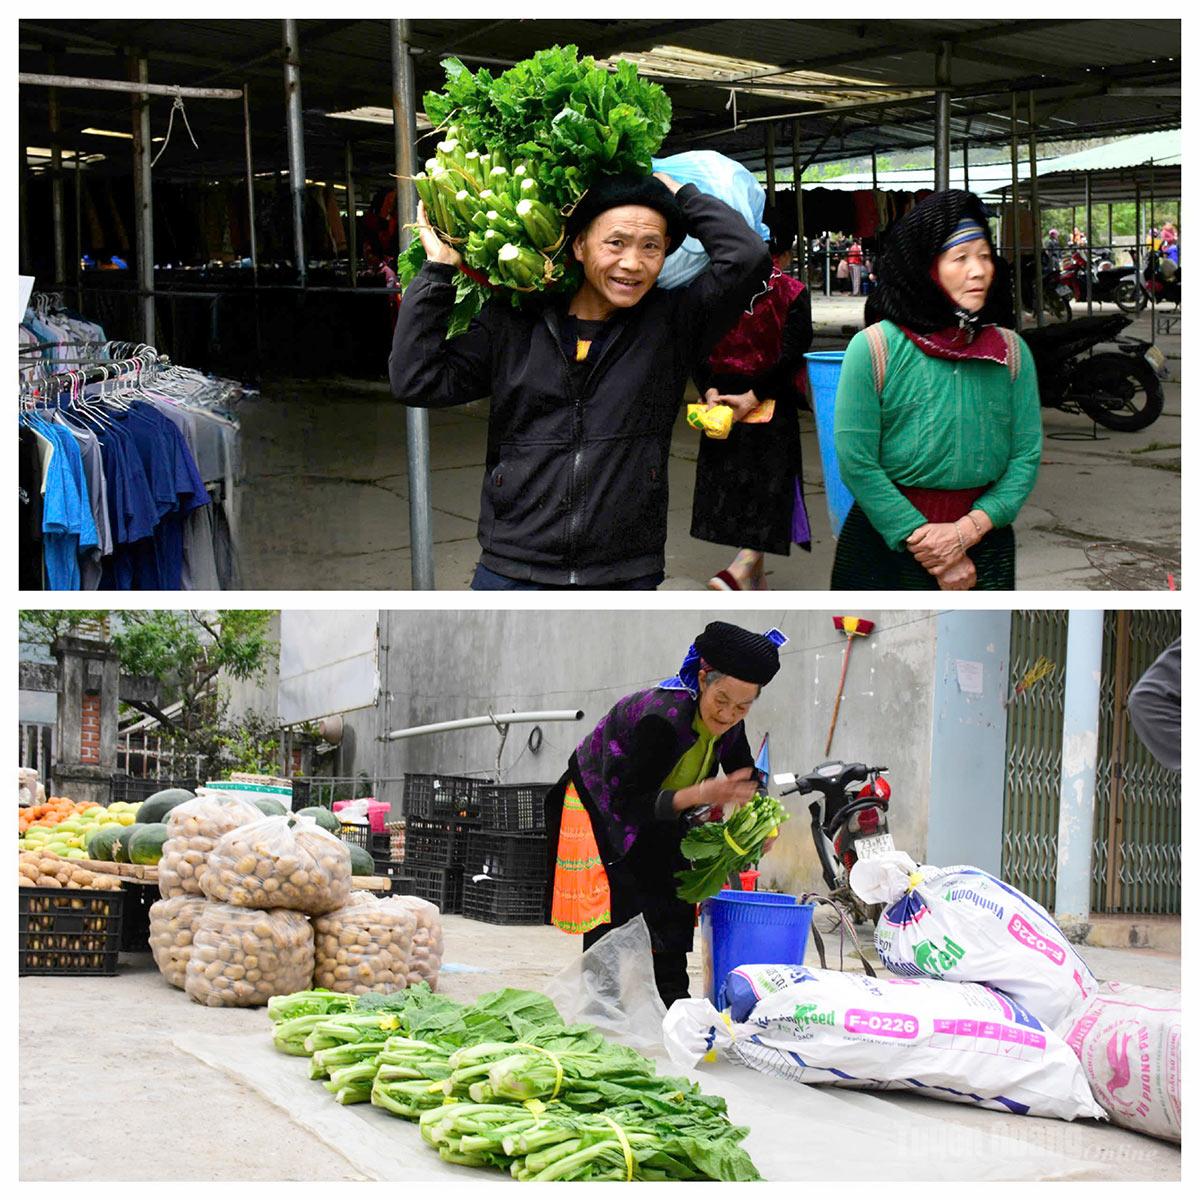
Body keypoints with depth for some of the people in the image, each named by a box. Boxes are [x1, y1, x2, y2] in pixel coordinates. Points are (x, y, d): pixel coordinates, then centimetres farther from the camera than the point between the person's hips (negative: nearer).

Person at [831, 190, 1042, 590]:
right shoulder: (873, 348, -10)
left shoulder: (1011, 350, 1)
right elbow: (855, 463, -13)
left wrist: (966, 531, -16)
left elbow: (1027, 456, -1)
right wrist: (932, 553, -14)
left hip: (983, 536, 3)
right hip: (884, 538, -3)